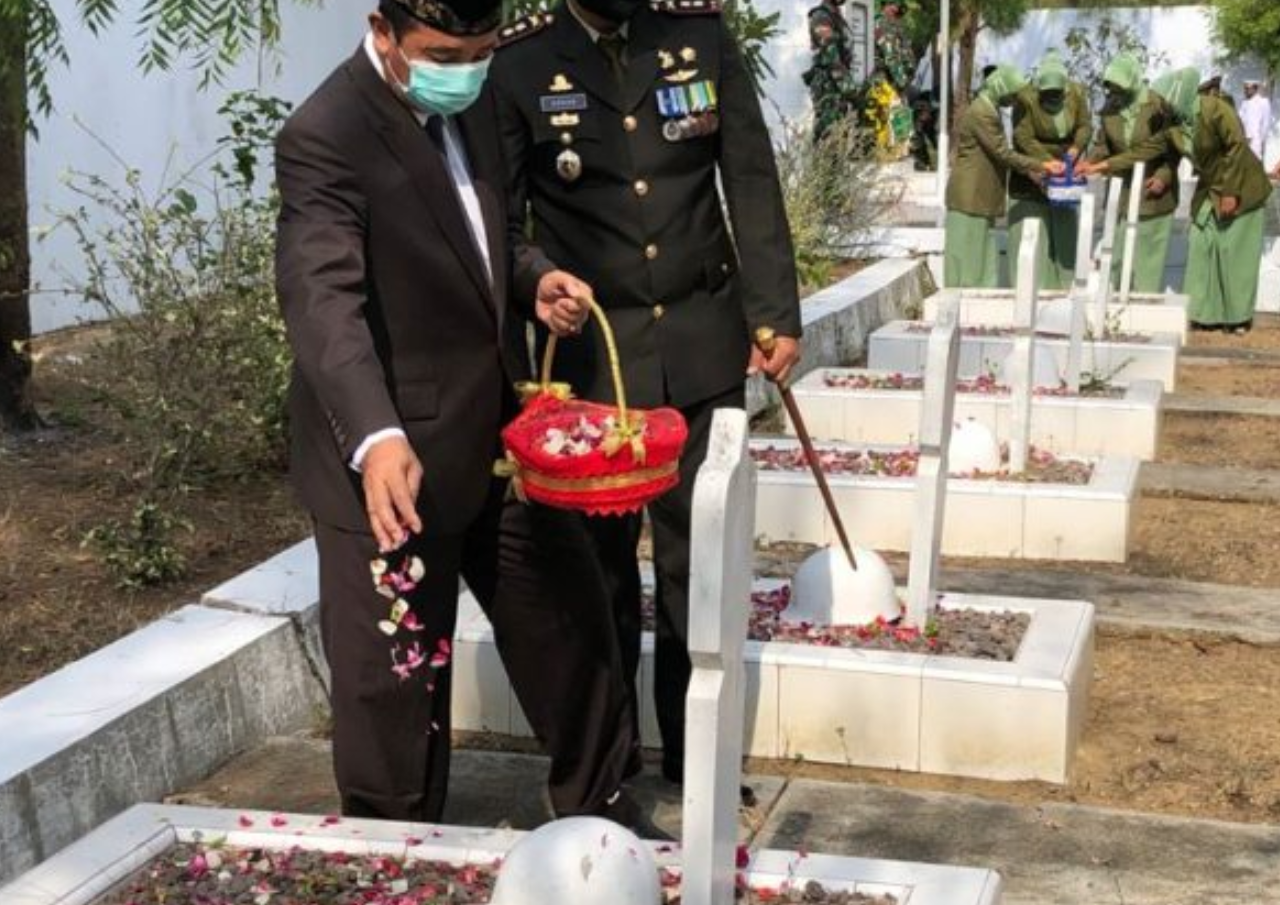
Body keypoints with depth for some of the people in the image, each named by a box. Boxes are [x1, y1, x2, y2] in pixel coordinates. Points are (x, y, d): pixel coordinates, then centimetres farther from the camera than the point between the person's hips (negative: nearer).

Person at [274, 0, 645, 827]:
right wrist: (376, 438, -49)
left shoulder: (470, 99, 5)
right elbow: (324, 300, -33)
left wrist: (530, 280, -1)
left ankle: (600, 812, 41)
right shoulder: (326, 139, -21)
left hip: (500, 432, 8)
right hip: (395, 462, -8)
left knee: (573, 623, 20)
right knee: (397, 682, 5)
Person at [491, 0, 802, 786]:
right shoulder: (520, 64, -5)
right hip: (590, 354, -1)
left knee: (701, 558, 8)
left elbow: (752, 182, 4)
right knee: (599, 561, 11)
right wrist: (535, 278, -23)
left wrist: (774, 314, 0)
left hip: (701, 347, 2)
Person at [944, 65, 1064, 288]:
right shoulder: (982, 114, -17)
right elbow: (1003, 153, -20)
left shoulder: (988, 110, 15)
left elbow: (996, 154, 19)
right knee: (967, 259, -5)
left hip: (979, 198, 10)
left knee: (984, 257, 10)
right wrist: (1041, 166, -15)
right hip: (970, 197, -10)